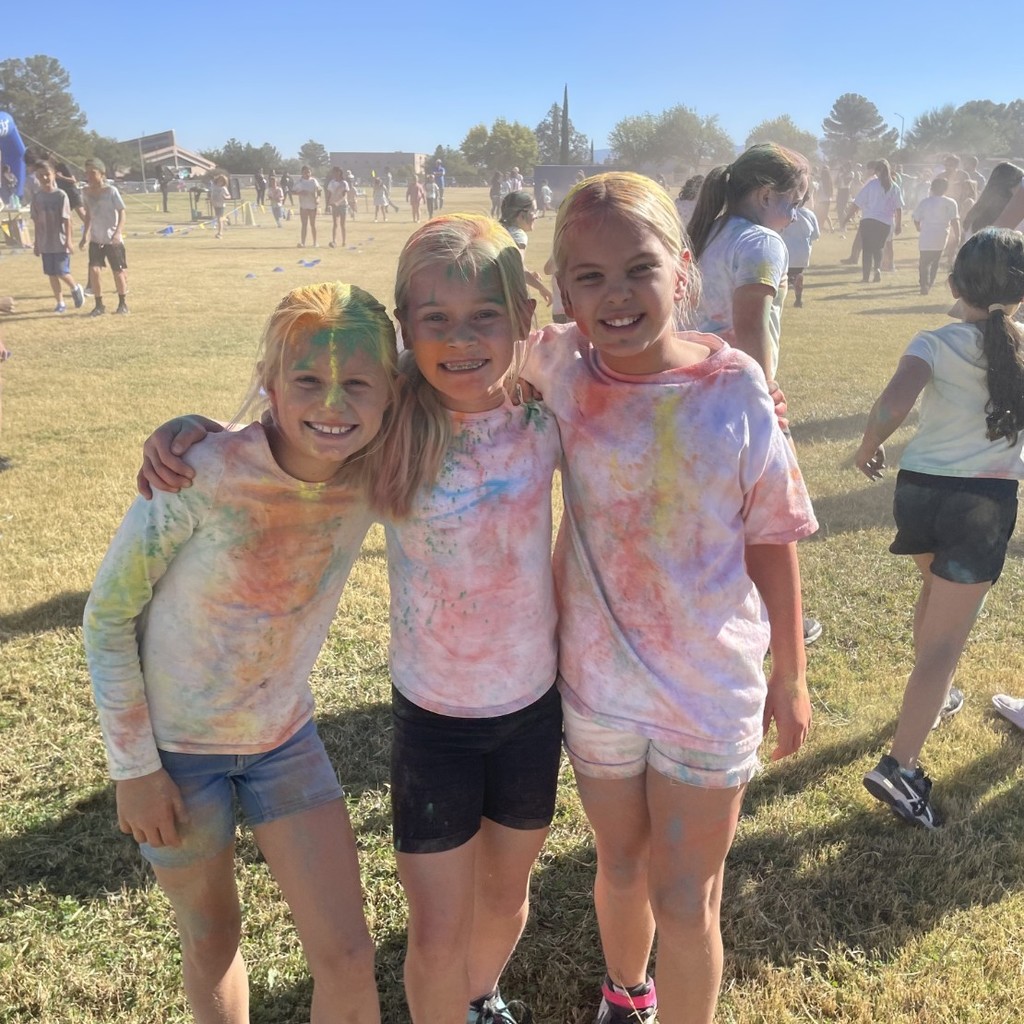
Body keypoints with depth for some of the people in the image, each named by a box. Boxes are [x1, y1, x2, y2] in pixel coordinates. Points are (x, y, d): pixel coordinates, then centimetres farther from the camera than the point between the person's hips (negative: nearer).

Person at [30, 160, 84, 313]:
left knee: (62, 272, -8)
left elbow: (67, 219, -8)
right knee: (51, 274, 6)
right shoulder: (37, 197, 5)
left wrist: (68, 240, -12)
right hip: (45, 243, 4)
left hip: (60, 242, -4)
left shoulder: (61, 195, -7)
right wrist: (36, 242, 10)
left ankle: (75, 289, 21)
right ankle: (60, 302, 16)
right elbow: (36, 221, 9)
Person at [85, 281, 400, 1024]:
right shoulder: (202, 476, -27)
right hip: (175, 745, -3)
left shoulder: (376, 470, -15)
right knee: (212, 940, 18)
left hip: (285, 739, 3)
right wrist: (134, 767, -10)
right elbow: (108, 615, -14)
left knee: (349, 959, 5)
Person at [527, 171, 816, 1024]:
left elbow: (771, 540, -6)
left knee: (686, 904, 12)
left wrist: (790, 674, 1)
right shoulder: (562, 368, -12)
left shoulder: (733, 387, -16)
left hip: (710, 688, -2)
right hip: (596, 678, 3)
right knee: (621, 868, 25)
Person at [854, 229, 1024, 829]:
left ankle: (934, 697, 47)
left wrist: (869, 449, -4)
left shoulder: (936, 344, -6)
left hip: (917, 488, 2)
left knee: (938, 588, 31)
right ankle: (900, 766, -9)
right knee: (946, 637, -2)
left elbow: (892, 407, -22)